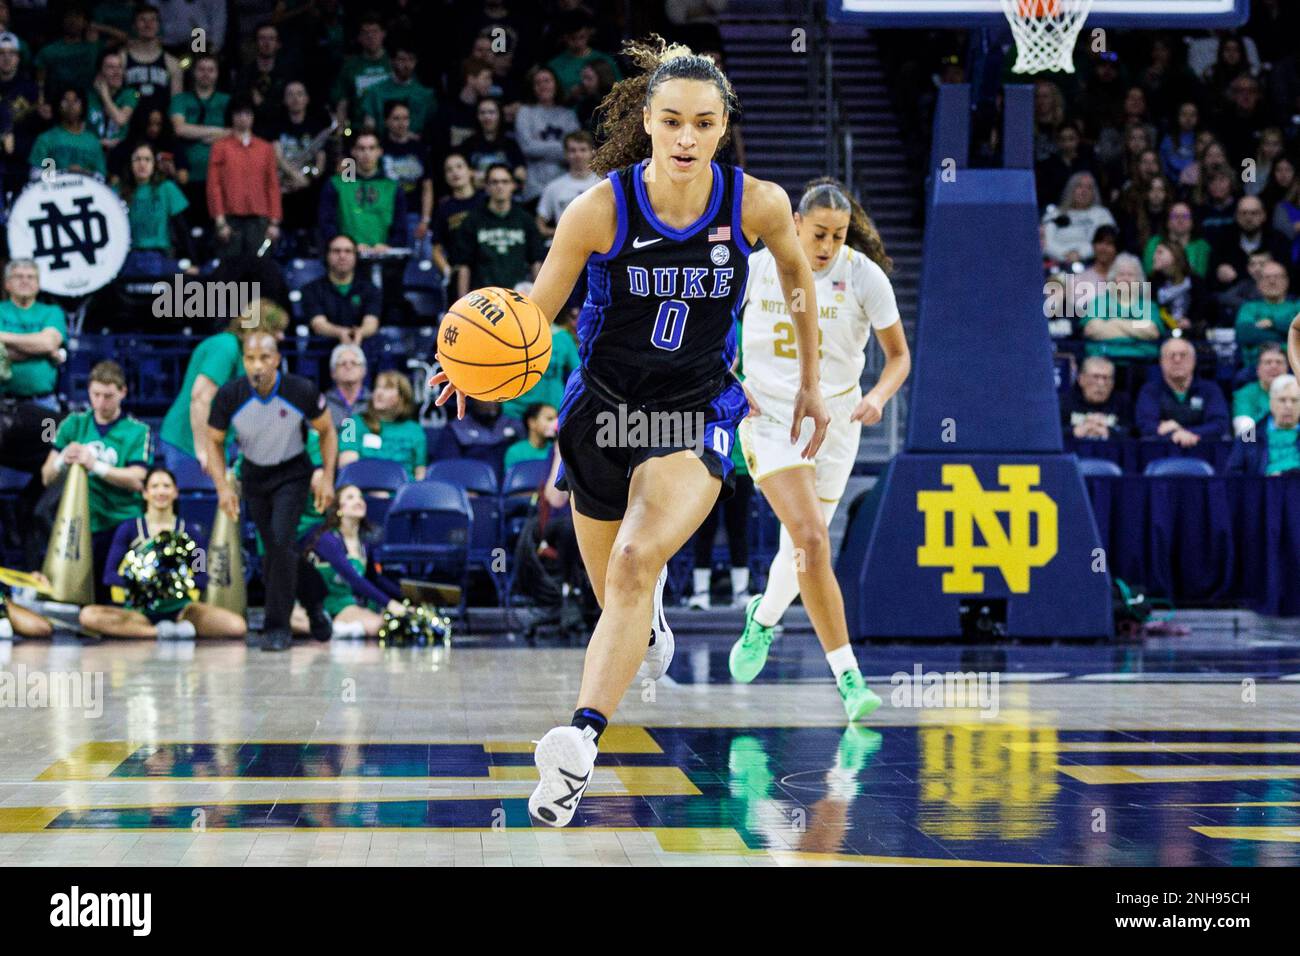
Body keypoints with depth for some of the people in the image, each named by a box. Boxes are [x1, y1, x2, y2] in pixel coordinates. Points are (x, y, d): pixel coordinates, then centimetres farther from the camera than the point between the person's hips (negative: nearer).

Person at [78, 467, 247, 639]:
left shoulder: (189, 532, 8)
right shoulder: (128, 529, 5)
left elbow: (202, 579, 2)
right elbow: (109, 576, -2)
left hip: (179, 607, 0)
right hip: (138, 610, 0)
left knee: (237, 626, -25)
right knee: (88, 615, -31)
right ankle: (161, 631, -25)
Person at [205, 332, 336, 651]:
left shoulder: (302, 391, -23)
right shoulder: (229, 396, -21)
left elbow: (327, 431, -5)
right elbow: (213, 442, -6)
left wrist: (327, 477, -11)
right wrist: (223, 487, -17)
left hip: (292, 473, -3)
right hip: (254, 475, 3)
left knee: (281, 542, -19)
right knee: (275, 551, 6)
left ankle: (278, 627, -12)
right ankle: (314, 603, 32)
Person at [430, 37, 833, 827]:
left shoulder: (757, 204, -12)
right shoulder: (600, 210, -16)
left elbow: (797, 272, 9)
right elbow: (535, 314, -9)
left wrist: (811, 381, 16)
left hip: (698, 414, -1)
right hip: (604, 406, 2)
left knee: (636, 562, -27)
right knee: (619, 595, 16)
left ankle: (581, 742, -34)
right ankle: (653, 612, 56)